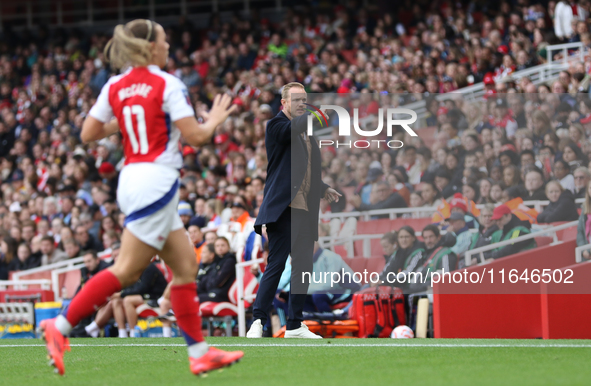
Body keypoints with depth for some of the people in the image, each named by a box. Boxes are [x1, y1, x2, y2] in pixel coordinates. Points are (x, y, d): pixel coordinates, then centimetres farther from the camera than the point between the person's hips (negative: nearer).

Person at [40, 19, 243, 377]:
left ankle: (199, 352, 11)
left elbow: (88, 134, 9)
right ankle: (60, 326, -8)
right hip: (156, 180, -9)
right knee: (127, 270, -7)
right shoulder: (167, 85, -11)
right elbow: (195, 135, -12)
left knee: (186, 265, 11)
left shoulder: (115, 87, 8)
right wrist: (214, 120, 9)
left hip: (133, 177, 9)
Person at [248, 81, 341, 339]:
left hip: (306, 211, 8)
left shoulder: (307, 131, 21)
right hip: (283, 209, -8)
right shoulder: (277, 125, -3)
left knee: (303, 267, 7)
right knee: (276, 265, -12)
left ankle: (295, 325, 13)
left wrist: (323, 189, 15)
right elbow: (293, 128, -26)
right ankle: (258, 321, -9)